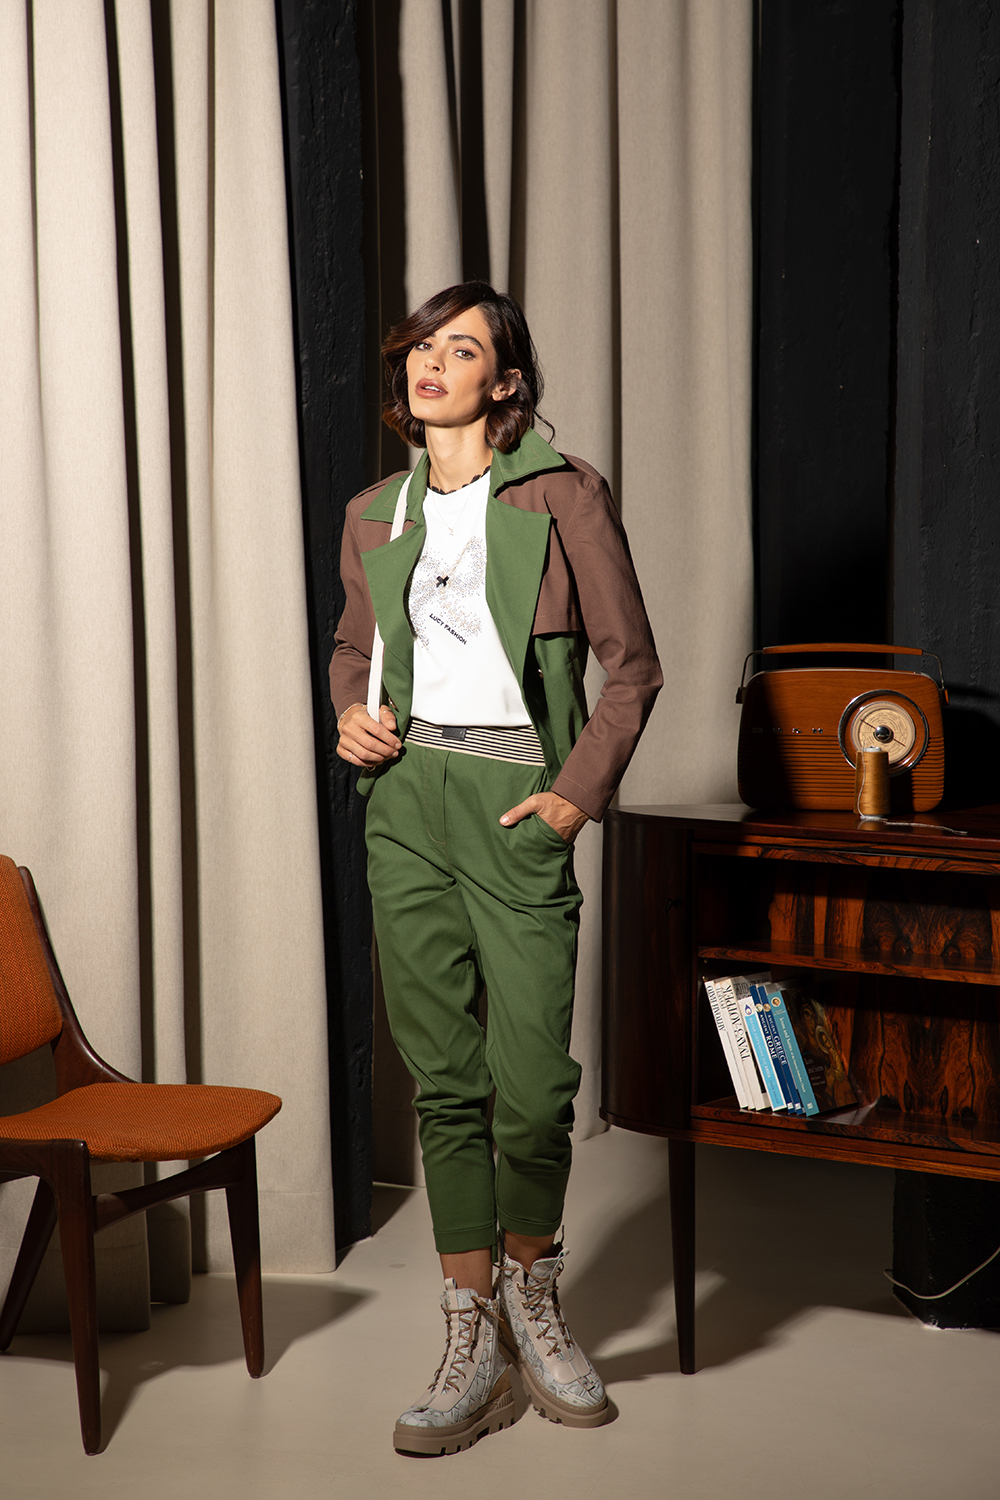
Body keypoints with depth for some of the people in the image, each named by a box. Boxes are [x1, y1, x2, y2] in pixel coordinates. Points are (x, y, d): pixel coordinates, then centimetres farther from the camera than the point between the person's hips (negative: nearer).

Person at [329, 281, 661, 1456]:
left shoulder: (563, 496, -1)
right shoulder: (373, 517, 12)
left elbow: (632, 664, 1)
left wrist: (581, 791, -7)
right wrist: (351, 712, 6)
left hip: (515, 808, -3)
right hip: (406, 804, 4)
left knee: (533, 1084, -6)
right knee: (444, 1080, 6)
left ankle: (530, 1294, 24)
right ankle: (473, 1348, 15)